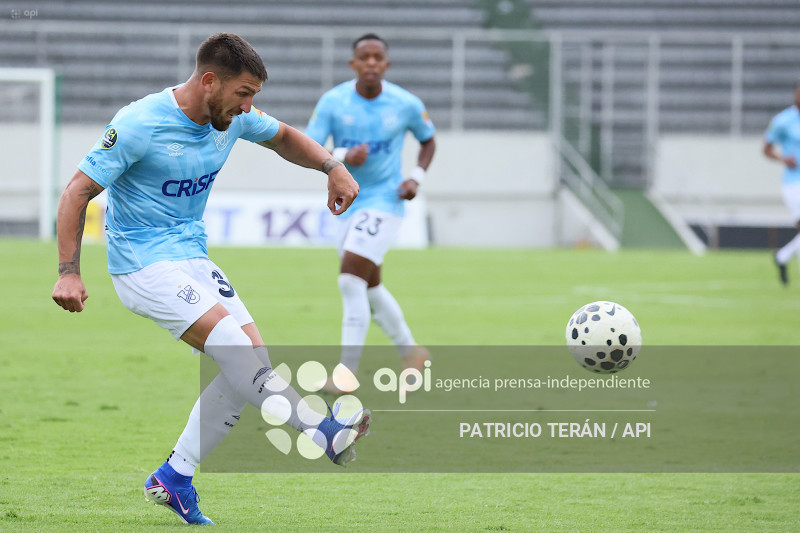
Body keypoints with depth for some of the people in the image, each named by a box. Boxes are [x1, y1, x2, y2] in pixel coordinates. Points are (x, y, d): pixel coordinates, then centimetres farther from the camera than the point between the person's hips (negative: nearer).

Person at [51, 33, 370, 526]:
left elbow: (282, 137, 22)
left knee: (254, 359, -3)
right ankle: (322, 431, -18)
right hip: (144, 265, -8)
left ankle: (174, 478, 5)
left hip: (194, 260, 8)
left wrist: (333, 166, 4)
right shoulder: (139, 125, -20)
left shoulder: (231, 117, 1)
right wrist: (69, 273, -21)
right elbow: (78, 192, -15)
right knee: (235, 347, -24)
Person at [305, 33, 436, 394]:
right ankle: (411, 353, 36)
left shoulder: (406, 105, -8)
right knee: (369, 287, 15)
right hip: (348, 203, 4)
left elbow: (428, 141, 12)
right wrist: (343, 157, -27)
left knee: (351, 279, -18)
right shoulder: (332, 102, -8)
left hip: (385, 201, -4)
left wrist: (416, 178, -4)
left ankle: (347, 372, -15)